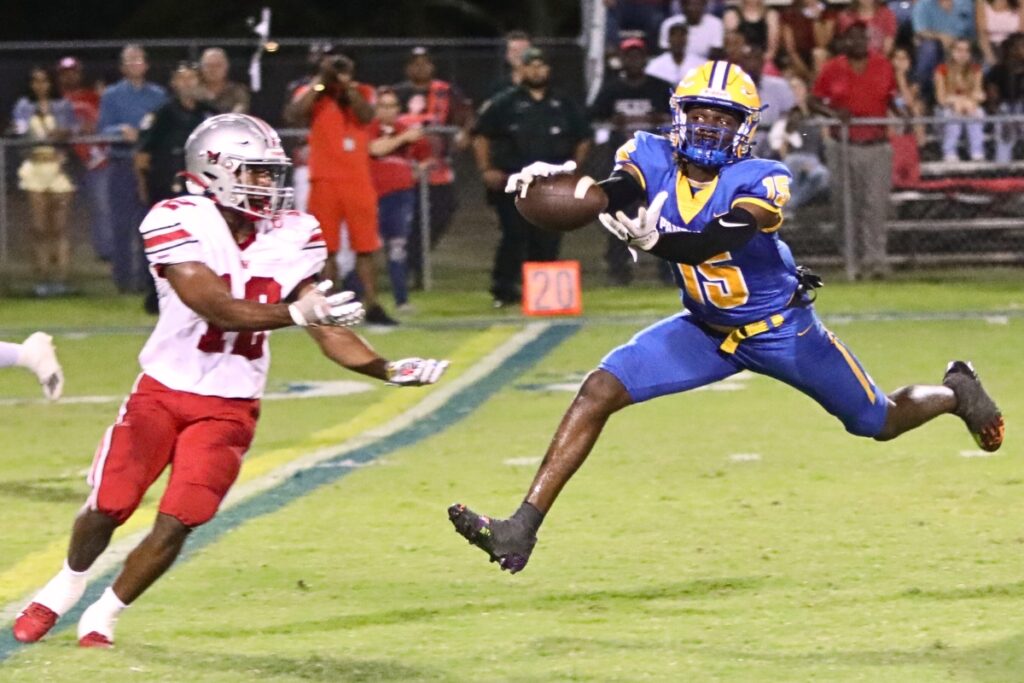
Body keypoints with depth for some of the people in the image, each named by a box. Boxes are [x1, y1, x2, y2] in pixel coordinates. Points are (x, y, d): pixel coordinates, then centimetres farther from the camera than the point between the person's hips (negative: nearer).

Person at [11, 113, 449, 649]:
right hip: (162, 391, -2)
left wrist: (388, 370, -18)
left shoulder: (291, 236, -3)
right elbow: (217, 308, -27)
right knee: (108, 508, 1)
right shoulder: (178, 223, -17)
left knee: (177, 523, -7)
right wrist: (296, 313, -39)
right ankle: (66, 586, 32)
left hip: (229, 408, 2)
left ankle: (103, 617, 13)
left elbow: (327, 329, -4)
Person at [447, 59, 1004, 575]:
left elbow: (717, 241, -41)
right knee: (598, 391, -14)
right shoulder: (655, 159, -14)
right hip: (707, 330, 3)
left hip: (781, 329, -3)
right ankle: (521, 529, -15)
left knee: (881, 423, 10)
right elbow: (614, 192, -34)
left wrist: (653, 241, -60)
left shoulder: (760, 181, -26)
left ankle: (955, 392, 46)